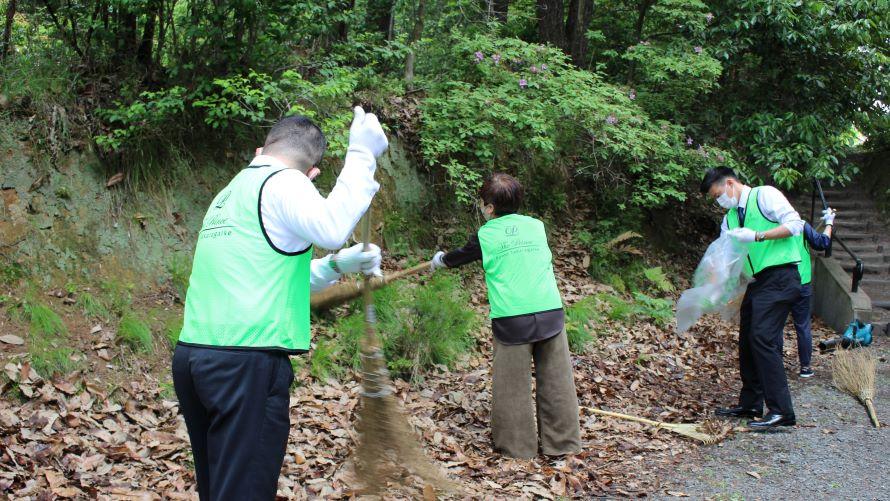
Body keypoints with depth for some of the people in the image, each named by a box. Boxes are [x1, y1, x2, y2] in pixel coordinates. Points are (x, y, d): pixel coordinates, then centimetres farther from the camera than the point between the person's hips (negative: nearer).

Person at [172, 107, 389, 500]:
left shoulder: (229, 194, 22)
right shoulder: (282, 181, -3)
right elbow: (332, 227, -23)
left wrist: (334, 266, 21)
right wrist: (361, 155, -13)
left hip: (194, 352, 9)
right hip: (246, 361, -9)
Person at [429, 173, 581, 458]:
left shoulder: (485, 236, 4)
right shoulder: (537, 226, 11)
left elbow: (458, 257, 22)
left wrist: (438, 260, 44)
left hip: (511, 320, -2)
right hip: (550, 313, 3)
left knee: (513, 386, 7)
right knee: (555, 381, 8)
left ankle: (517, 446, 12)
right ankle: (562, 442, 13)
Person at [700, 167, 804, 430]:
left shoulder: (765, 195, -3)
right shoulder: (730, 218, 20)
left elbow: (795, 224, -11)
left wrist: (756, 236, -18)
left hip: (780, 277, -9)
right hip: (756, 281, 9)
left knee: (763, 338, -17)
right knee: (747, 341, 9)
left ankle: (781, 411, -17)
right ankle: (751, 404, 21)